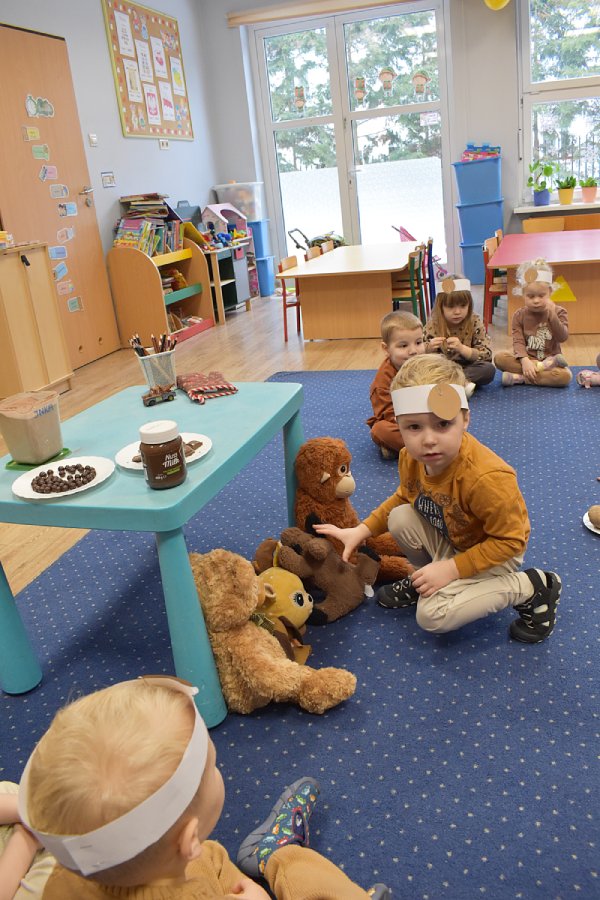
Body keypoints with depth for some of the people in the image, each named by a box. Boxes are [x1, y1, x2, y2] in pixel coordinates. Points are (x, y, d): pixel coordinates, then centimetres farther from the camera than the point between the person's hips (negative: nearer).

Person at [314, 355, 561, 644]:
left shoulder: (486, 478, -38)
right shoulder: (411, 458, -16)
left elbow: (510, 541, -27)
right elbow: (404, 497, 7)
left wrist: (451, 569, -27)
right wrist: (360, 531, -1)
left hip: (492, 554, -6)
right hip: (447, 538, 7)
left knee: (431, 616, -18)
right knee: (399, 518, -16)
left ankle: (530, 588, -4)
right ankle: (423, 579, 11)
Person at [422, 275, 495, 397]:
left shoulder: (475, 323, -8)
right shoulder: (433, 325, -7)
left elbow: (487, 355, -12)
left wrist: (462, 348, -27)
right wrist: (429, 348, -24)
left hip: (468, 368, 0)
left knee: (489, 369, -28)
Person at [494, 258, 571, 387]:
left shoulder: (558, 312, 0)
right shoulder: (519, 315, 1)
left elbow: (562, 337, -14)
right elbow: (518, 342, -9)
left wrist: (552, 314, -26)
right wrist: (525, 361, -28)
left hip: (550, 359, -1)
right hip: (527, 360, 1)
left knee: (565, 375, -34)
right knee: (499, 358, -26)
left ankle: (520, 378, -25)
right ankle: (541, 367, -26)